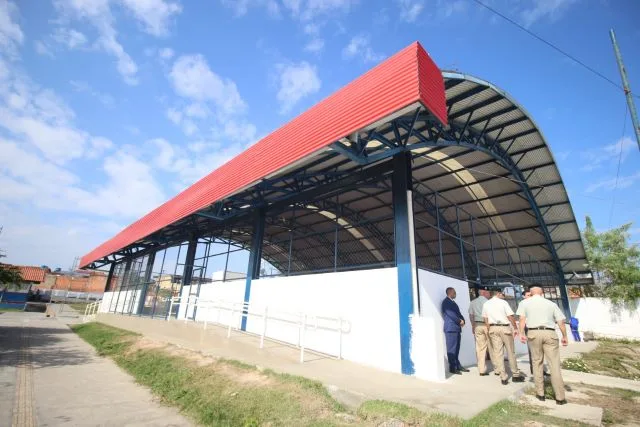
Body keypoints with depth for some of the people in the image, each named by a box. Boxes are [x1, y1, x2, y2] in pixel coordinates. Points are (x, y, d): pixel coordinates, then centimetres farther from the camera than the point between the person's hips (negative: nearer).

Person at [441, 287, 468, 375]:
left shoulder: (453, 302, 21)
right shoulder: (446, 302, -8)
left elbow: (458, 313, 17)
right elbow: (450, 314, -16)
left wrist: (462, 320, -1)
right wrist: (459, 321, -9)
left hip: (457, 328, 9)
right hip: (451, 328, -9)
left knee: (456, 348, 12)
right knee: (451, 348, -5)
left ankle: (457, 365, 19)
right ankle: (452, 367, 0)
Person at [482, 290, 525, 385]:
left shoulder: (486, 304, 8)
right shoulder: (503, 302, -5)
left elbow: (485, 319, 8)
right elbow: (511, 316, -10)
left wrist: (490, 330, 13)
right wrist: (515, 328, -2)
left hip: (493, 328, 3)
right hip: (504, 327, -3)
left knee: (497, 353, 4)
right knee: (511, 352, 11)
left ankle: (503, 377, 7)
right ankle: (515, 374, 22)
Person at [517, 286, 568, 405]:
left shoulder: (525, 303, 10)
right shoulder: (551, 304, 14)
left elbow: (522, 319, -2)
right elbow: (561, 322, 9)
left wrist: (521, 334, -3)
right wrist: (564, 336, 18)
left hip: (534, 333, -1)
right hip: (550, 333, 1)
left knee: (537, 363, 11)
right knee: (554, 365, 4)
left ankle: (540, 393, 16)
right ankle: (560, 397, 6)